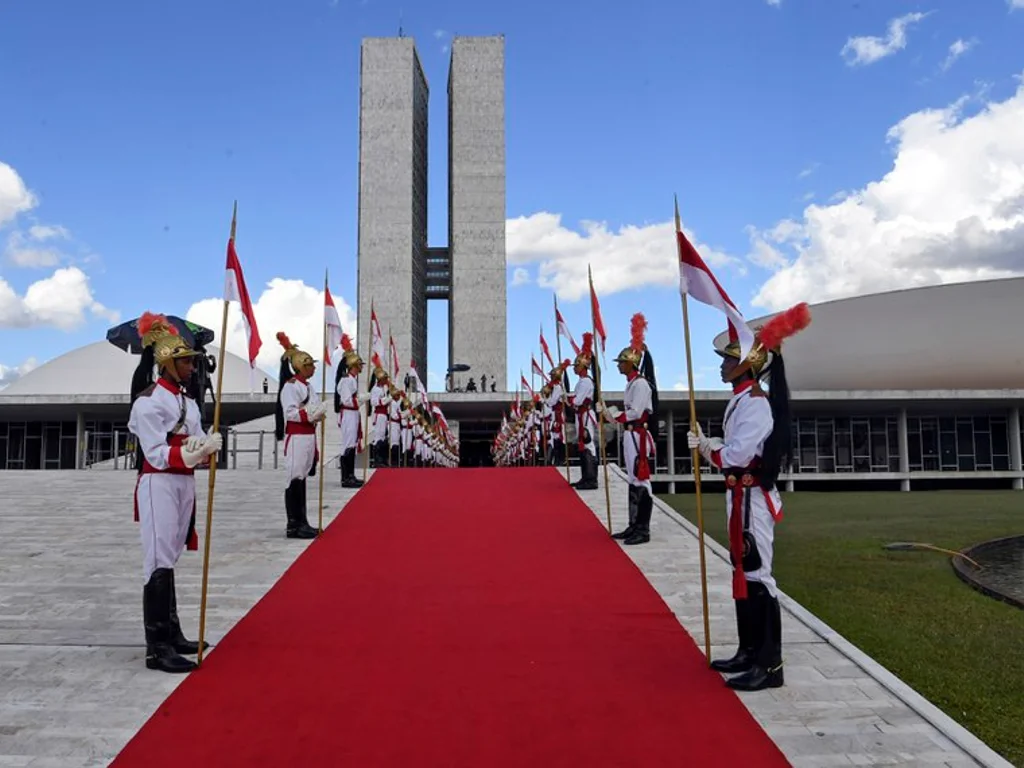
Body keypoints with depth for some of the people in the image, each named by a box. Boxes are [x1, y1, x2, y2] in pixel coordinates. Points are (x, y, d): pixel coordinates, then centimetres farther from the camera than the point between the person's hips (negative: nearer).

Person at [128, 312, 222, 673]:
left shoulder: (188, 402, 13)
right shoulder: (148, 401, -12)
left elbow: (198, 443, 8)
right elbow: (157, 455, -18)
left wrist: (210, 444, -14)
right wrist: (197, 451, -29)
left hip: (184, 484, 9)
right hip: (158, 485, -8)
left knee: (169, 561, 15)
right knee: (160, 562, -9)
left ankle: (172, 634, 23)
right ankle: (157, 648, -7)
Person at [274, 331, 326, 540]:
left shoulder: (308, 386, 16)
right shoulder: (291, 385, -13)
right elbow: (290, 413, -20)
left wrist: (319, 413, 0)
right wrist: (312, 413, -23)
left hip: (309, 436, 9)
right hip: (296, 438, -9)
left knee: (302, 480, 12)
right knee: (294, 480, -6)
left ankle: (301, 522, 18)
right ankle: (293, 525, -2)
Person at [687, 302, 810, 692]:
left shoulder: (755, 403, -18)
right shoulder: (741, 400, 14)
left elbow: (736, 456, -24)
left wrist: (705, 446, -7)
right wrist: (706, 444, -3)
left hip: (752, 499, -11)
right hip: (740, 498, 11)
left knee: (758, 577, -5)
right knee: (743, 576, 16)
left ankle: (770, 665, 3)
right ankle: (750, 652, 27)